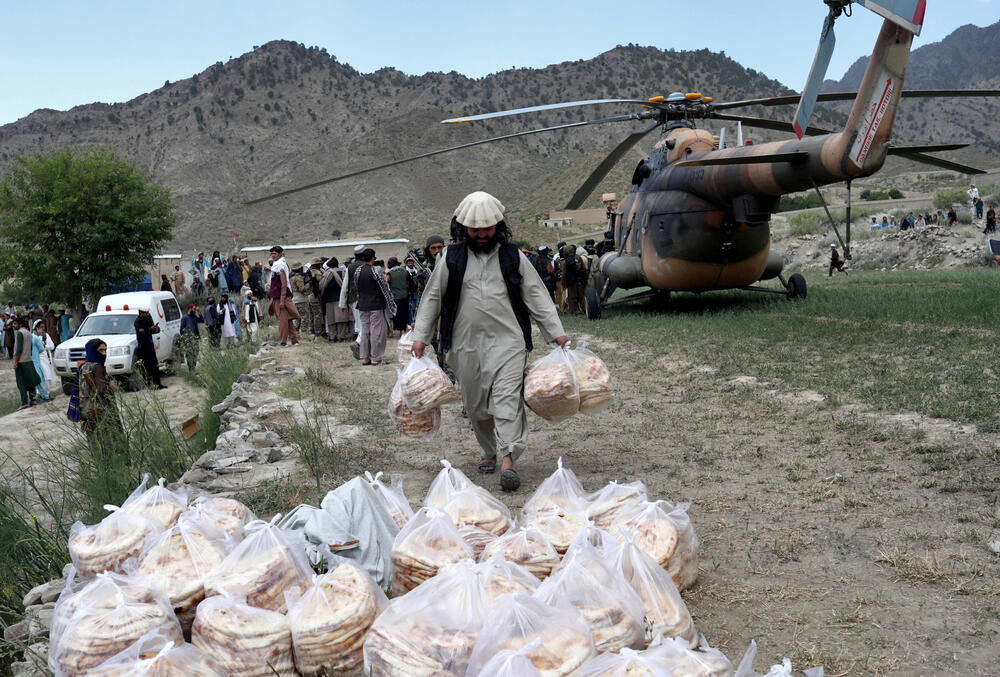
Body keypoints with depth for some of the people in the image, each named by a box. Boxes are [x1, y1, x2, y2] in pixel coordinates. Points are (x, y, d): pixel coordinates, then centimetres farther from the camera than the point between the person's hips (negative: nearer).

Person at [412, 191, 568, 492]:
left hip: (508, 340, -2)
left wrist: (556, 332, 3)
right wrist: (420, 336, 7)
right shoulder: (452, 258, 7)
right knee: (475, 403, 9)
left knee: (507, 398, -14)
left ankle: (507, 459, -19)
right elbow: (433, 297, 12)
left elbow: (536, 295, 9)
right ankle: (488, 452, 26)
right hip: (466, 343, 2)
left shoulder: (512, 256, 8)